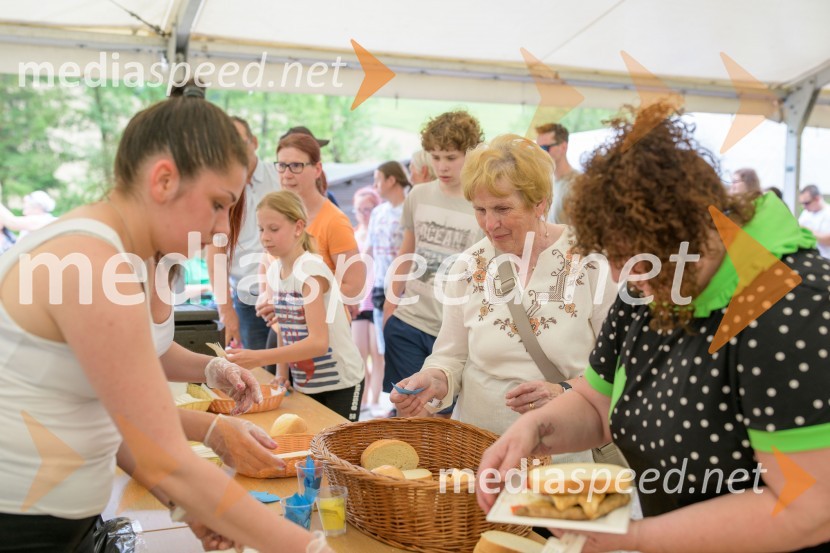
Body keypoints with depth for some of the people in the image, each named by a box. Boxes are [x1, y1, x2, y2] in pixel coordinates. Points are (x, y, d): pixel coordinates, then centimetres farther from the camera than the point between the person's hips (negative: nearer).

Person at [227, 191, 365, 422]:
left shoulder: (310, 269, -21)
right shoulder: (274, 271, 2)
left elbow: (318, 342, -29)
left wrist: (258, 358, -35)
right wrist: (281, 374, -2)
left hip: (340, 384, -6)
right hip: (304, 382, 7)